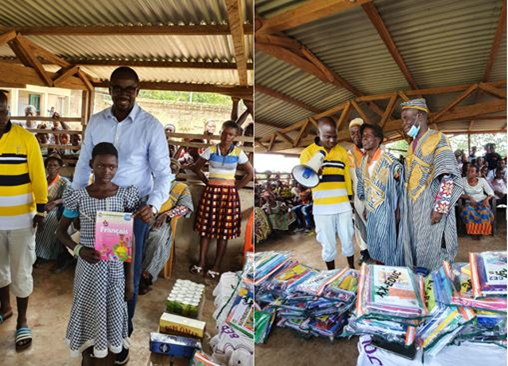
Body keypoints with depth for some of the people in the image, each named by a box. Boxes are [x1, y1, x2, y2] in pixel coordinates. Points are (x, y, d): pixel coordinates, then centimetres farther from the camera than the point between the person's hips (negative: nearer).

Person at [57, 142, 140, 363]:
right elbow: (61, 231, 6)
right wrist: (79, 249, -15)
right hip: (89, 267, 0)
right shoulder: (78, 196, -7)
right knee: (87, 316, 13)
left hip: (116, 268, 0)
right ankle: (86, 360, 37)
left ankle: (111, 360, 35)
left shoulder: (125, 195, -7)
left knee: (113, 315, 13)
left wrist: (130, 278, -2)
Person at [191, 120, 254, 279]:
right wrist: (207, 182, 2)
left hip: (229, 194, -1)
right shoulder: (211, 150, -1)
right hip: (211, 192, 1)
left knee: (224, 229, 3)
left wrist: (236, 187, 1)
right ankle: (201, 262, 15)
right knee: (206, 226, 4)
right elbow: (197, 168, 8)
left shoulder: (238, 153, -2)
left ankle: (217, 265, 13)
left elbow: (250, 173, 5)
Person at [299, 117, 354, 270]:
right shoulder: (308, 152, -1)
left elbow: (348, 177, 14)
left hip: (343, 206, 3)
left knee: (347, 241, 13)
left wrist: (351, 201, 13)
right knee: (328, 245, 8)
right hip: (322, 208, -2)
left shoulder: (342, 152, 9)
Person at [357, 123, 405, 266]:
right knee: (375, 246, 14)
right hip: (371, 211, 7)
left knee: (389, 245, 1)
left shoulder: (388, 159, -14)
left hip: (386, 210, -6)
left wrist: (397, 210, -14)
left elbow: (399, 187, -12)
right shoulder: (363, 161, 7)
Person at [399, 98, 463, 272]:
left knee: (431, 249, -2)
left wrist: (439, 208, -21)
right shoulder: (412, 144, 15)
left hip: (430, 205, -7)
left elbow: (448, 178, -16)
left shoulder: (438, 139, -9)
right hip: (412, 206, 7)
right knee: (414, 246, 12)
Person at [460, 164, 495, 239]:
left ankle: (481, 231, -9)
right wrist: (469, 197, -21)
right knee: (467, 211, -36)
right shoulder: (463, 180, -2)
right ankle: (473, 231, -13)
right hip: (470, 203, 0)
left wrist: (487, 199, -18)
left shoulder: (482, 180, 0)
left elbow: (491, 192, 2)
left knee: (484, 212, -35)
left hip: (482, 202, 0)